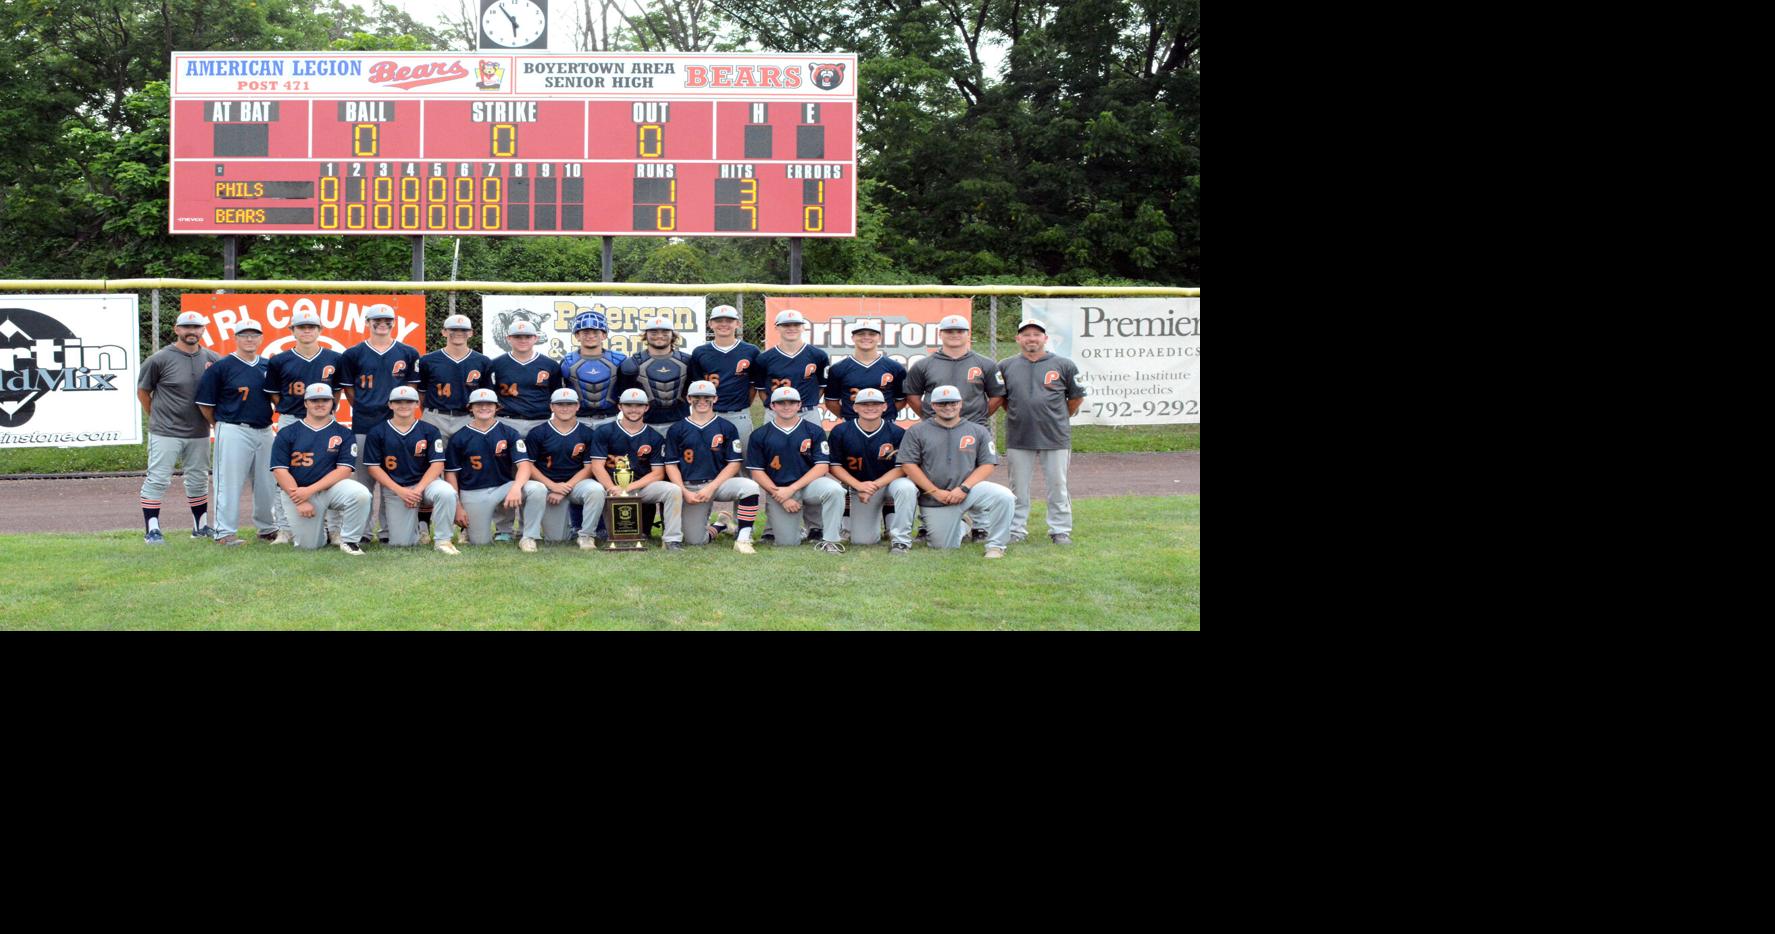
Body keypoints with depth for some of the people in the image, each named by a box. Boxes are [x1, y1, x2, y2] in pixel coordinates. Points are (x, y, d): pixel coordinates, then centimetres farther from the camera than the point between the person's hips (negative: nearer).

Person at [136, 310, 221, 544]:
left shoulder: (212, 359, 4)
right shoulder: (160, 359, -7)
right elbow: (142, 391, 3)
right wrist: (158, 418, 6)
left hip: (199, 433, 5)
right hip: (165, 434, -5)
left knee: (198, 480, 14)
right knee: (157, 480, -4)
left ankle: (200, 526, 27)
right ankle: (152, 530, 1)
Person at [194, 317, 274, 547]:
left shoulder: (268, 366, 10)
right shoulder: (221, 367, -4)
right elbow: (205, 402, -2)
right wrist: (220, 425, 4)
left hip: (265, 431, 5)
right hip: (234, 431, -5)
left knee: (268, 483, 11)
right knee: (229, 482, -5)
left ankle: (267, 528, 24)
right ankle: (224, 532, 2)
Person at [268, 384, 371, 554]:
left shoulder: (344, 434, 2)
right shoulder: (287, 433, 3)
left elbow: (344, 470, -7)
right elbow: (280, 470, -3)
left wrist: (310, 490, -17)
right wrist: (300, 501, -15)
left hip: (330, 487, 0)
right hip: (295, 492, 0)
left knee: (360, 494, -30)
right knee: (310, 545, -7)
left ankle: (349, 540, -10)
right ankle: (320, 527, 30)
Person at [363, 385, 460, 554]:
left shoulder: (430, 431, 0)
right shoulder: (377, 433, 1)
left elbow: (437, 464, -5)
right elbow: (374, 467, -2)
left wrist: (418, 490, -18)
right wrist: (400, 490, -13)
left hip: (425, 482, -1)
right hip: (394, 489, 1)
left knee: (446, 492, -36)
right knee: (400, 542, -7)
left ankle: (442, 540, -20)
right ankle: (414, 521, 29)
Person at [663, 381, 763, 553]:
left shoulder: (727, 428, 3)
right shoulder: (677, 430, 6)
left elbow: (734, 463, -1)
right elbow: (671, 465, 4)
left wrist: (711, 488, -13)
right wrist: (685, 492, -10)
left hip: (719, 482, -1)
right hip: (690, 488, 1)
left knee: (750, 487, -32)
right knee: (694, 541, -7)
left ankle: (742, 539, -22)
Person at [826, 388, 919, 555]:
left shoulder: (897, 433, -10)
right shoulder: (840, 432, -6)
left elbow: (902, 467, -11)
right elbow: (834, 466, -5)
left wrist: (874, 485, -22)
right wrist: (859, 485, -19)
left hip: (889, 483, -1)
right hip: (859, 487, 2)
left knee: (906, 488, -37)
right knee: (862, 540, -5)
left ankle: (901, 541, -24)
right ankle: (877, 517, 31)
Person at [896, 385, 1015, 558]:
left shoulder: (978, 431, 6)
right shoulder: (916, 432, 3)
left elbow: (987, 465, 1)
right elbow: (909, 465, -4)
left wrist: (963, 488, -14)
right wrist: (936, 492, -12)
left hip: (970, 488, 0)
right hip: (934, 501, 0)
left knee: (1004, 497, -28)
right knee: (945, 548, 2)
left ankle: (995, 546, -11)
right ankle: (960, 526, 36)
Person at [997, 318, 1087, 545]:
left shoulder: (1063, 365, 0)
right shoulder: (1006, 366, 5)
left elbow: (1077, 397, 9)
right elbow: (1001, 397, 17)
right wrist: (1016, 416, 12)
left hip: (1056, 437, -1)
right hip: (1018, 438, 1)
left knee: (1057, 485, 4)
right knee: (1018, 487, 8)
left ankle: (1060, 530, 14)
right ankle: (1016, 529, 17)